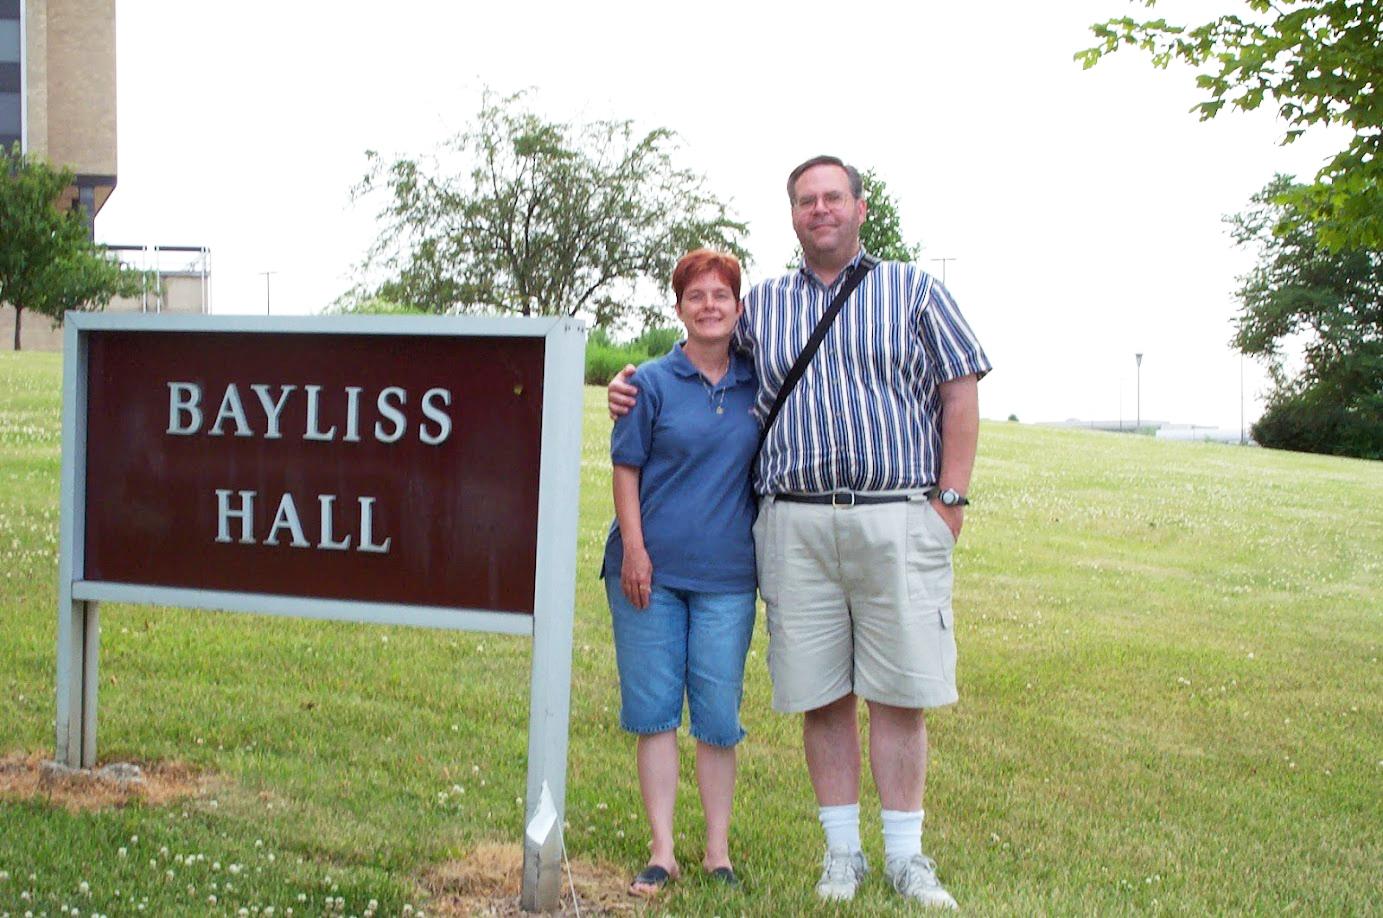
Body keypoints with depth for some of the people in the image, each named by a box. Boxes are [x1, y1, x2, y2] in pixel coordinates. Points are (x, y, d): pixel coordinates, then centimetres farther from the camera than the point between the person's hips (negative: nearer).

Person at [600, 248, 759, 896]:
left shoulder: (757, 383, 7)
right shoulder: (652, 382, 0)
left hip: (726, 574, 1)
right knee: (653, 709, 3)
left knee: (718, 714, 5)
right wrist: (634, 549, -9)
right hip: (651, 571, -1)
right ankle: (662, 851, 13)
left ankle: (718, 851, 18)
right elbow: (626, 469, 0)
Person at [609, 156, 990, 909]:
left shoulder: (912, 290, 10)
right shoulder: (760, 305, 15)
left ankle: (906, 856, 13)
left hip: (898, 521, -2)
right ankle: (842, 851, 18)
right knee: (822, 695, 5)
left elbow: (960, 391, 6)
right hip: (796, 526, 2)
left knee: (900, 692, 1)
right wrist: (631, 382, 9)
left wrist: (951, 497, -2)